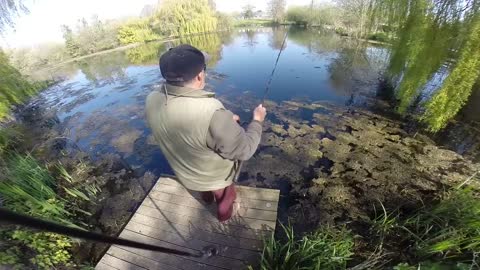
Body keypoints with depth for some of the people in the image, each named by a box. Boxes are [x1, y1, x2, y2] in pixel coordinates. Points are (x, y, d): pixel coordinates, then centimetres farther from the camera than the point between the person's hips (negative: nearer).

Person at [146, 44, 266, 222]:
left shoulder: (152, 100, -18)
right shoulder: (212, 113, -42)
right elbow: (244, 151, -28)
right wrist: (257, 121, -12)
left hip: (184, 172, 5)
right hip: (215, 175, -5)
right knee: (224, 195, 30)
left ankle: (207, 197, 69)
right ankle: (225, 213, 60)